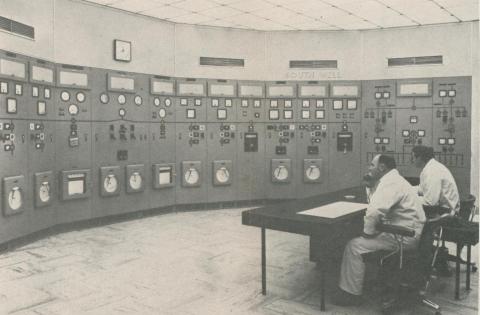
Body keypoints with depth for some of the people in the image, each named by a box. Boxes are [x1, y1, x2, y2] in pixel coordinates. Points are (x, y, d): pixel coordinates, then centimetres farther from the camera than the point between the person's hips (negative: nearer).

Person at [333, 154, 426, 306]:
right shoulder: (393, 180, 15)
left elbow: (374, 211, -33)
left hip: (403, 237, -11)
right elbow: (379, 206, 21)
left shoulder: (390, 183, -20)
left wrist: (368, 231, -15)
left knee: (354, 246, -10)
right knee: (357, 236, 18)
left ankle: (351, 293, 0)